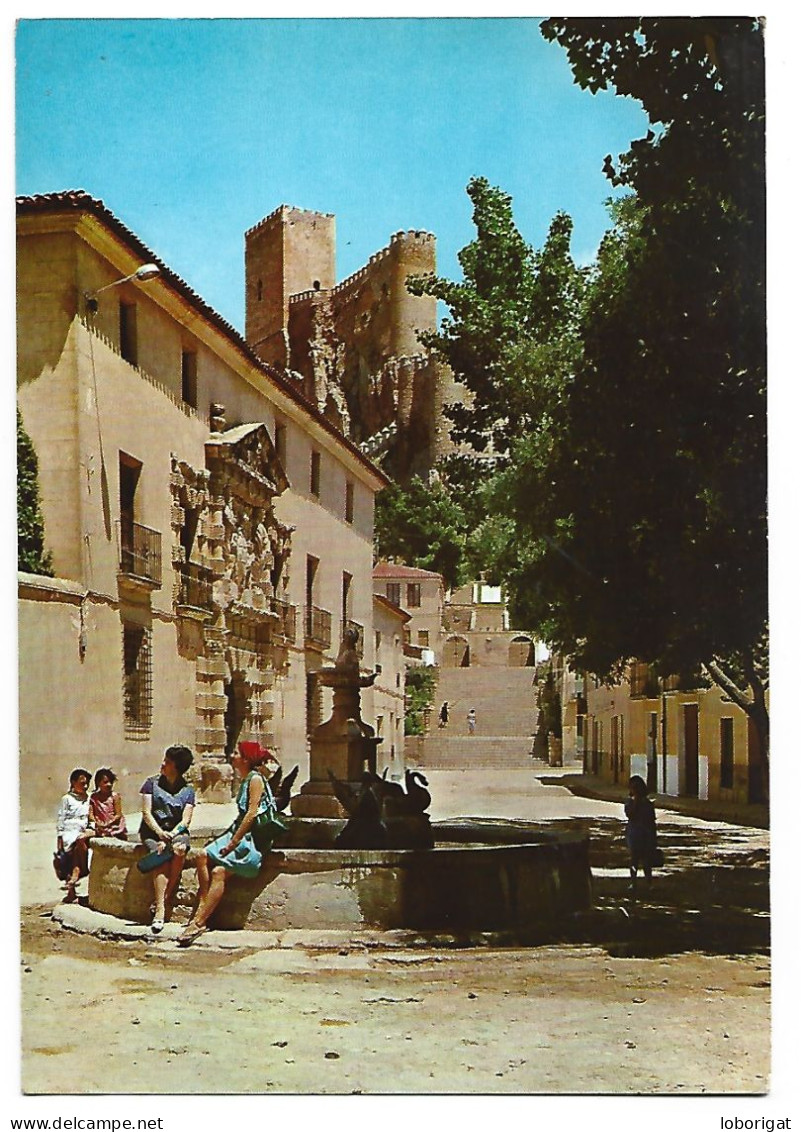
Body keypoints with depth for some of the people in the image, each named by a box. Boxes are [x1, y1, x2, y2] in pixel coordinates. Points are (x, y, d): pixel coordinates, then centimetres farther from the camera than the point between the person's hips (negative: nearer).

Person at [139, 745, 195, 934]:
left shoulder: (188, 790, 10)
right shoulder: (152, 783, 9)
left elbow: (186, 819, -1)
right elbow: (146, 813, -1)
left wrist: (171, 834, -20)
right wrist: (160, 832, -18)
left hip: (177, 831, 1)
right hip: (152, 831, -1)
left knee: (180, 849, -33)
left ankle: (162, 901, -28)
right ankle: (160, 910, -43)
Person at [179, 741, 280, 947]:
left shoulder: (256, 778, -10)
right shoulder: (246, 780, 19)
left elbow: (252, 814, -17)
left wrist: (233, 842, -17)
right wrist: (229, 838, 8)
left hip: (253, 838, -9)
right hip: (240, 835, 9)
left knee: (219, 871, -23)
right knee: (204, 855, -8)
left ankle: (199, 922, -24)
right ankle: (204, 906, -10)